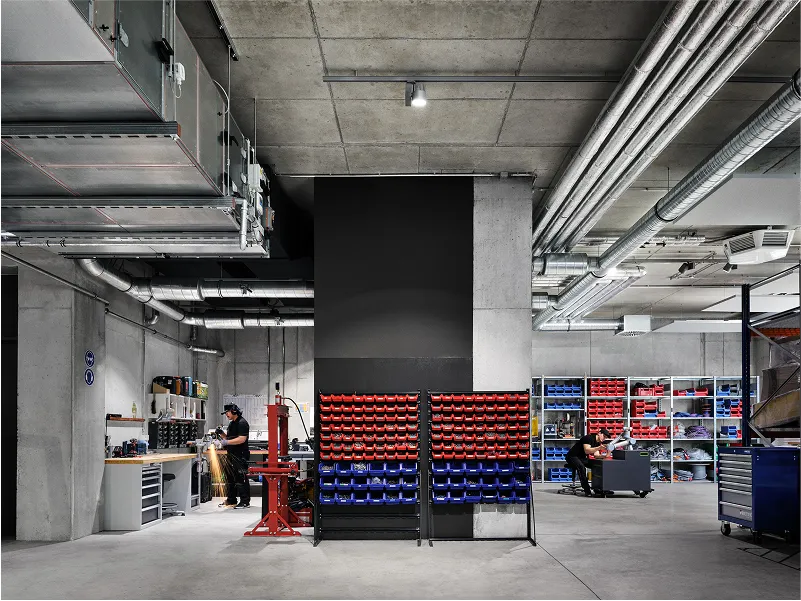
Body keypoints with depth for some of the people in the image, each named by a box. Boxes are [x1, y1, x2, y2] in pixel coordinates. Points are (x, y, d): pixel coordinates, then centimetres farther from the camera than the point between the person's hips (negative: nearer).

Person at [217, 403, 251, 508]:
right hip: (230, 455, 10)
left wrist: (227, 442, -21)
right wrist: (221, 434, 6)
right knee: (229, 479, 14)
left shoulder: (242, 423, -12)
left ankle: (245, 502, -3)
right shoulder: (231, 424, 19)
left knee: (241, 479, -7)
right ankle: (231, 500, 23)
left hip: (240, 456, -10)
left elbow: (242, 439, -22)